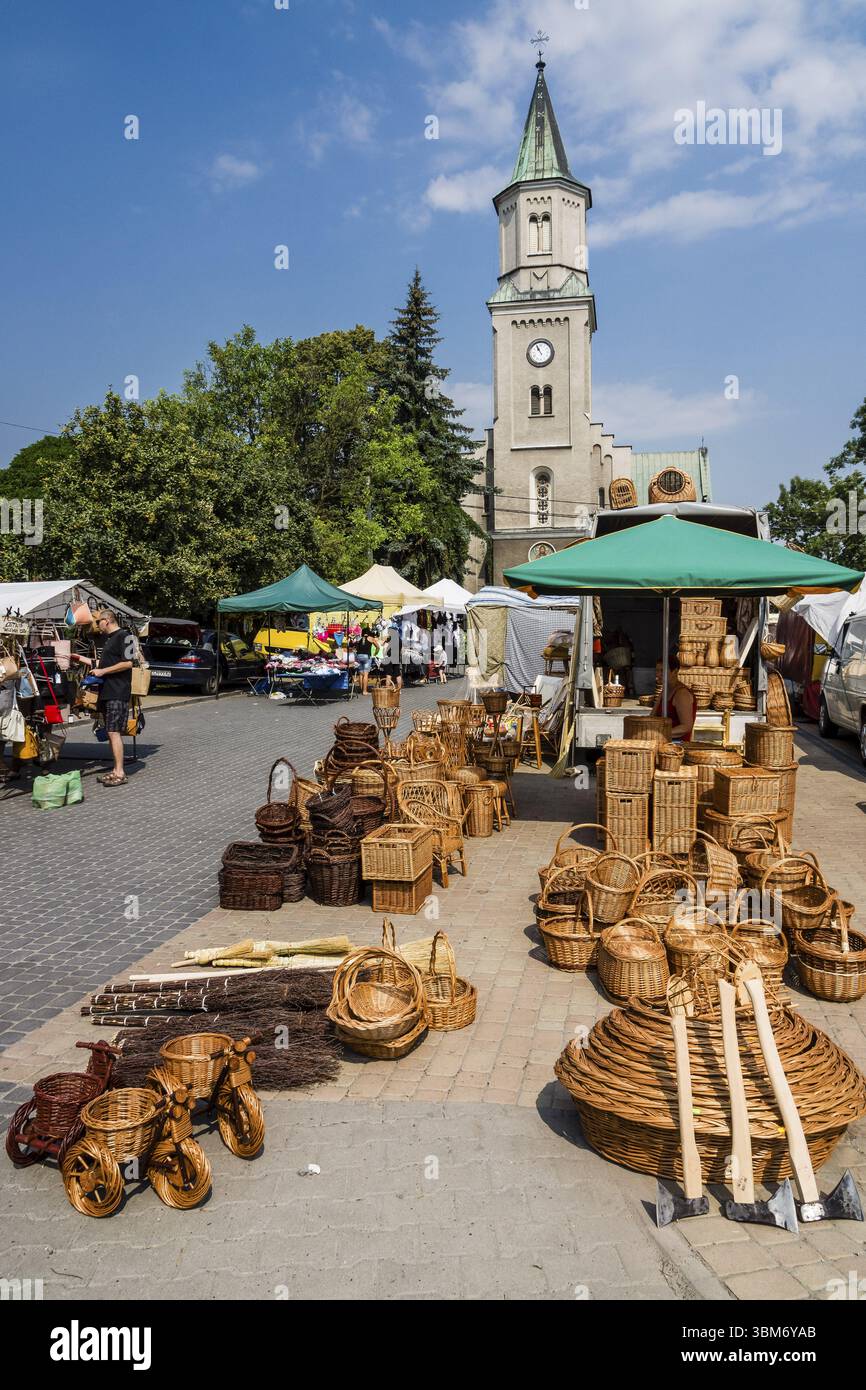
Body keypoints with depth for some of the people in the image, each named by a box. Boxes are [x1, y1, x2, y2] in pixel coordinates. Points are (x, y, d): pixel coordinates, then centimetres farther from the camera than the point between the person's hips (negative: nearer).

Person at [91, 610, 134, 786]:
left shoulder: (124, 636, -9)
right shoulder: (108, 639, 22)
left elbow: (127, 663, -18)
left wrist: (103, 671, -14)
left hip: (118, 693, -10)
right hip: (107, 692, 10)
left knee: (114, 731, -13)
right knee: (111, 733, 10)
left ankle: (119, 773, -12)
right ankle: (116, 770, 14)